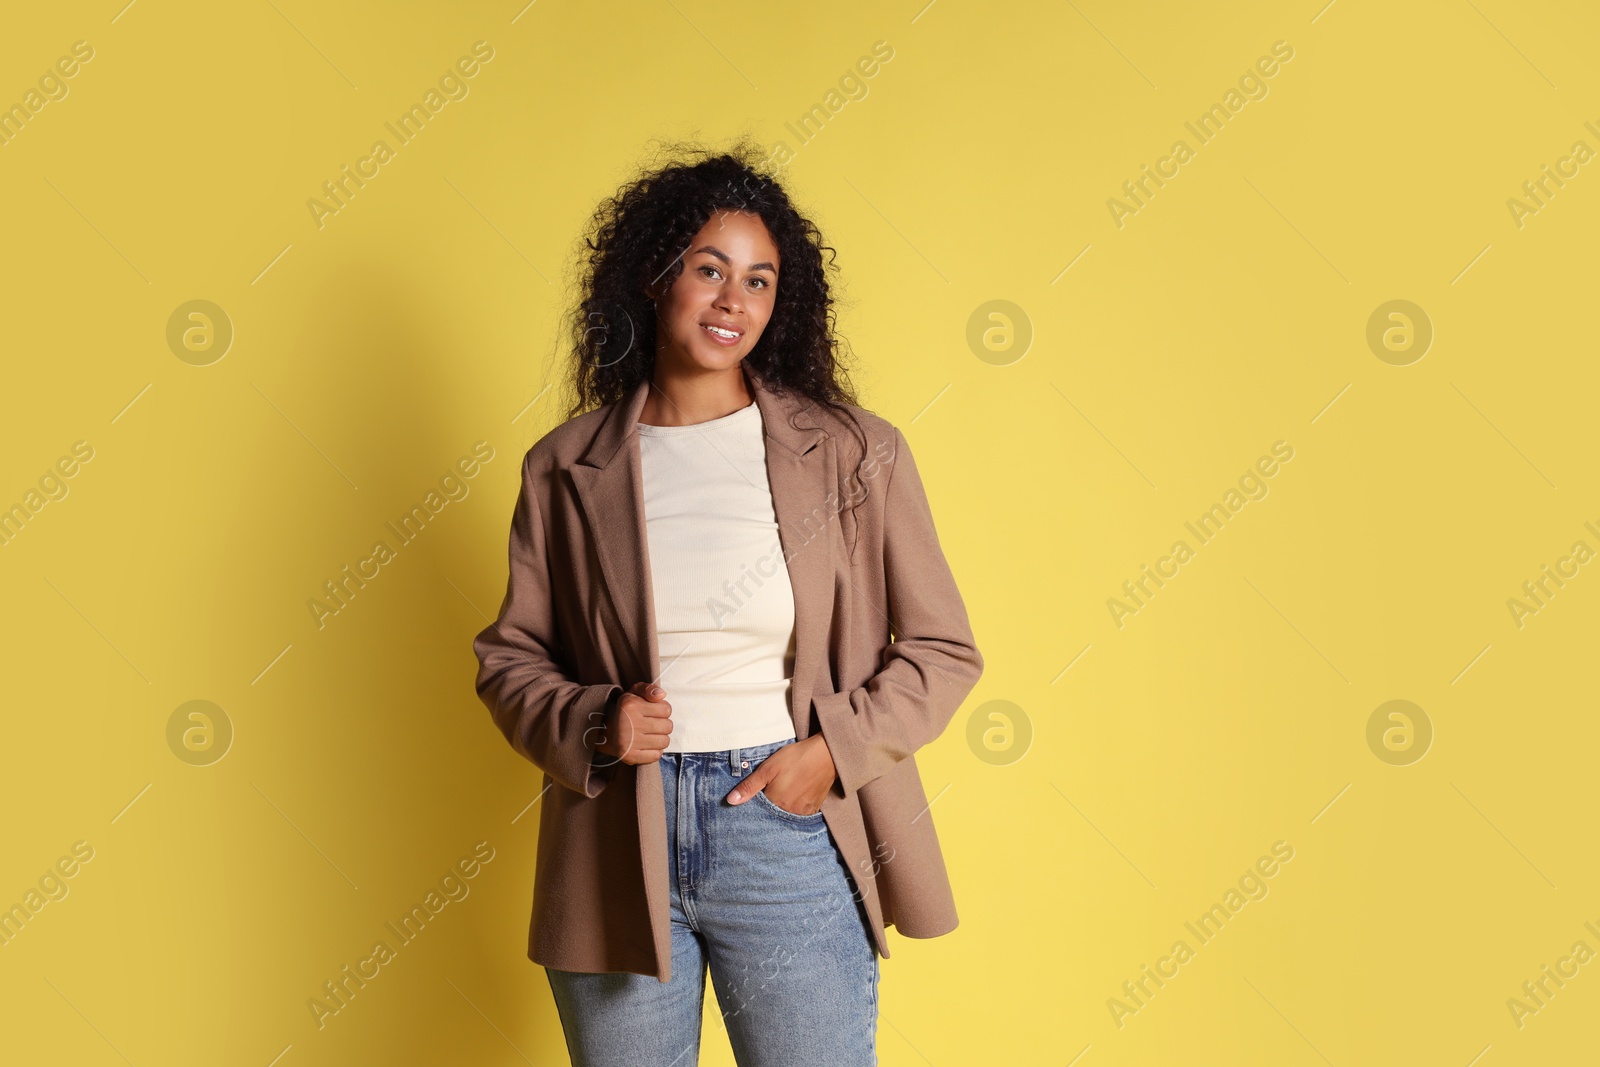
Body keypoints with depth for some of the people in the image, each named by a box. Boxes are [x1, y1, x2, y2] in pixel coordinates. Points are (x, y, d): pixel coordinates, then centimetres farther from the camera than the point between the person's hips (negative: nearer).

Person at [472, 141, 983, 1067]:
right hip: (617, 846, 2)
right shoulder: (566, 468, 2)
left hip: (786, 829, -1)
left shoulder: (855, 454, -1)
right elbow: (511, 655, 9)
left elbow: (942, 649, 2)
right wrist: (592, 724, -9)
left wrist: (834, 751, -10)